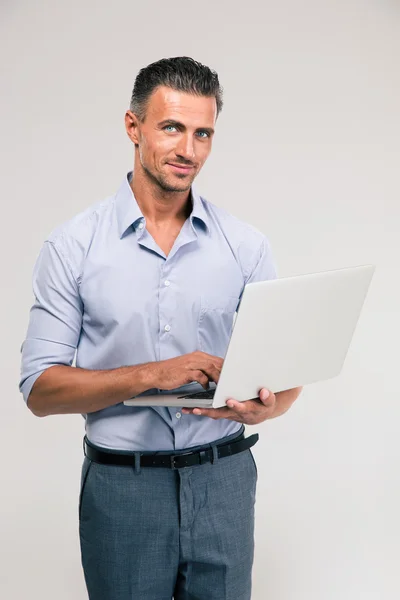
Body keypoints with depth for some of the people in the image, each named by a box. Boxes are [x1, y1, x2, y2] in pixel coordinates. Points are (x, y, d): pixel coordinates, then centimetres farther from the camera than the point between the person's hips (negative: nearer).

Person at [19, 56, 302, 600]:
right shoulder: (73, 246, -4)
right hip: (121, 487, -1)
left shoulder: (246, 246, 1)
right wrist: (152, 375, -20)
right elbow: (40, 389, -8)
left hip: (223, 479, 2)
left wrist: (266, 407, -21)